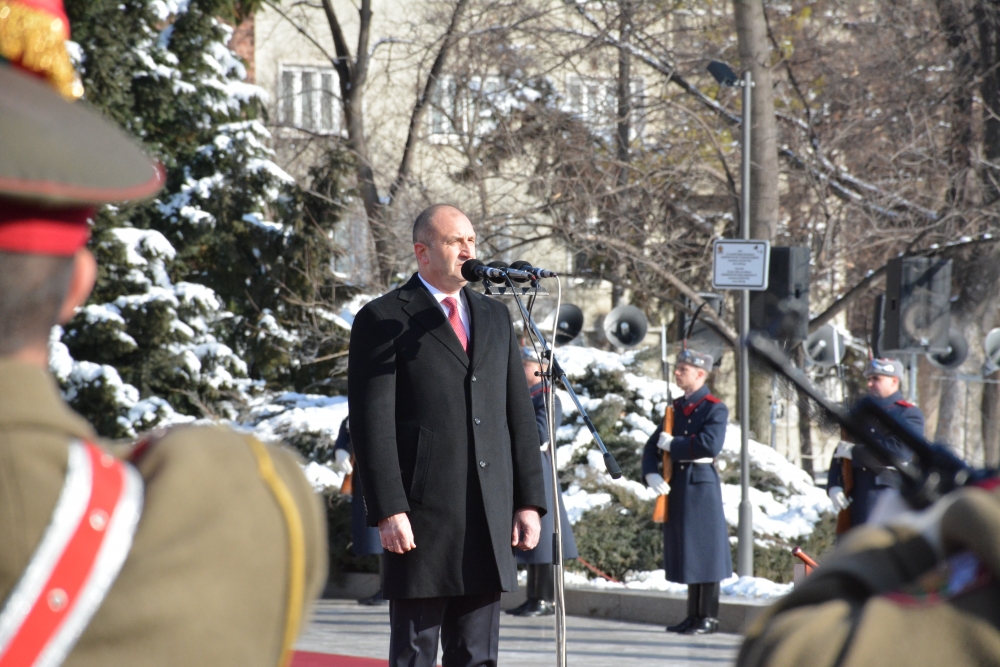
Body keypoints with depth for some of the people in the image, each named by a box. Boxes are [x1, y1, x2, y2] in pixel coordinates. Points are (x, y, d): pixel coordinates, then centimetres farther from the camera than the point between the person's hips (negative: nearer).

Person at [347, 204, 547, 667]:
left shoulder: (495, 317, 16)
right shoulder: (383, 320, -2)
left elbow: (519, 415, 15)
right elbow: (371, 423, -8)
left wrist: (529, 501, 7)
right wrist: (387, 510, -16)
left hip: (488, 521, 5)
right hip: (420, 516, -5)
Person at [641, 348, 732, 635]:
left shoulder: (715, 408, -7)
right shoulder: (677, 408, 14)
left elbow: (710, 445, -22)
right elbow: (653, 445, 13)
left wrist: (672, 444, -12)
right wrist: (651, 474, -6)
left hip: (701, 485, -7)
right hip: (676, 485, 7)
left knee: (704, 550, -3)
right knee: (685, 550, 10)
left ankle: (709, 617, 1)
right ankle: (693, 615, 16)